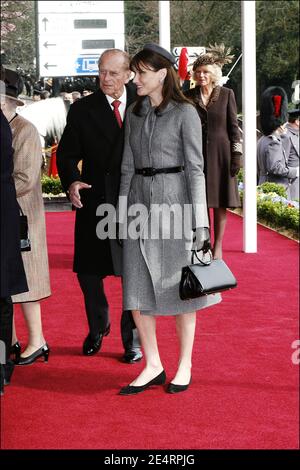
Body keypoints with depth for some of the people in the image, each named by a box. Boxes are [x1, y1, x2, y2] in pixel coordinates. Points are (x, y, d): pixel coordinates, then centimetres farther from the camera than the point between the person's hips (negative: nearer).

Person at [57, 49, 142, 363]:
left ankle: (133, 340, 21)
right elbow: (67, 154, 2)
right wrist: (71, 181, -17)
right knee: (88, 272, 8)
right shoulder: (82, 110, 1)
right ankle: (97, 327, 35)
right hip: (95, 203, 1)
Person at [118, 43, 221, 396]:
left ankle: (185, 366, 17)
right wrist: (121, 215, 8)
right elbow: (127, 167, 12)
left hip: (173, 201, -5)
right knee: (137, 290, 3)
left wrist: (200, 221, -11)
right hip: (139, 203, 5)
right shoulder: (134, 114, 11)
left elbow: (195, 168, -7)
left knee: (180, 288, 4)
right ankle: (152, 366, 14)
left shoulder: (185, 113, -5)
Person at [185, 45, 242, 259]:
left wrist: (237, 155, -4)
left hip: (220, 153, -1)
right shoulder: (188, 96, 3)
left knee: (220, 202, 3)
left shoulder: (226, 94, 1)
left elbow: (234, 126, 1)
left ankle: (218, 246, 11)